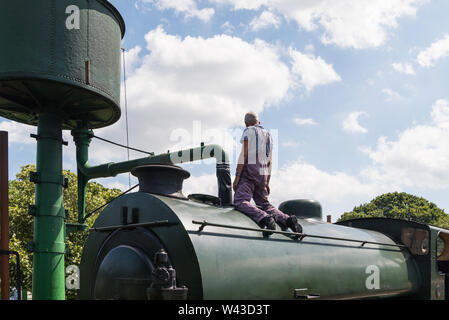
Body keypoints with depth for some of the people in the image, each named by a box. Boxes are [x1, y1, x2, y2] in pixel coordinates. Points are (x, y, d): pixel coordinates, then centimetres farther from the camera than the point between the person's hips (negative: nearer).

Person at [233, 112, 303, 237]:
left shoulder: (248, 131, 0)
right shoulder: (268, 135, 22)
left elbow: (244, 154, -12)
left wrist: (237, 176, -14)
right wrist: (267, 182, 25)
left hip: (248, 171, -7)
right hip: (262, 175, 7)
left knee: (240, 202, -19)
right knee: (264, 204, 14)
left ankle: (265, 219, -40)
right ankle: (287, 219, -6)